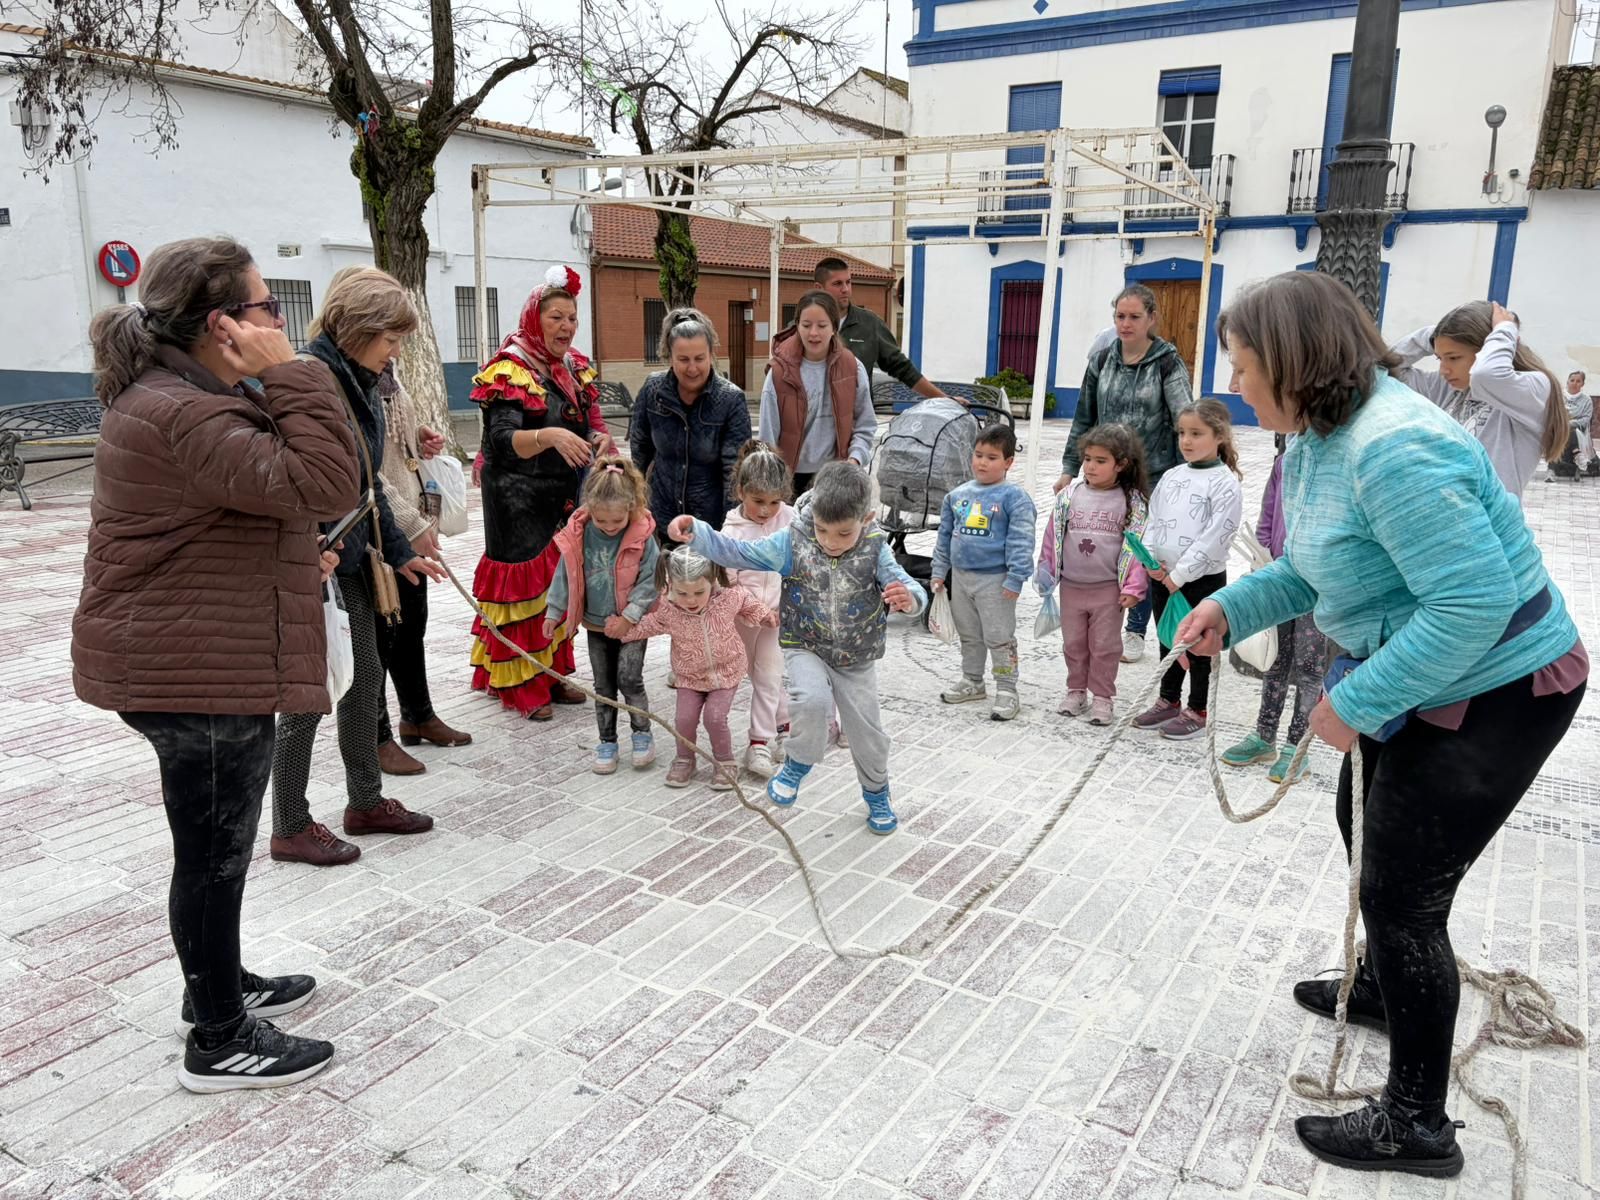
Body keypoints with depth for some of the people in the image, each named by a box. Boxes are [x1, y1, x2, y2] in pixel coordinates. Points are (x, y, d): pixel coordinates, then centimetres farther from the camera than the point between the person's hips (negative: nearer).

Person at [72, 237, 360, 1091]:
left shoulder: (167, 395, 12)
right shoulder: (184, 415, -24)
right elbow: (321, 484, -30)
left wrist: (293, 559, 15)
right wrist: (290, 375, -25)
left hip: (183, 660, 11)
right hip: (202, 673, -11)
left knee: (212, 843, 23)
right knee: (215, 851, 3)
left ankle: (216, 986, 41)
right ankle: (220, 1044, 19)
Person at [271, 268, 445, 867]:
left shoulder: (359, 384, 9)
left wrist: (397, 549, 17)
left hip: (353, 562, 9)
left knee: (365, 678, 16)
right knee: (310, 693, 2)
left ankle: (366, 802, 33)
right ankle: (290, 828, 19)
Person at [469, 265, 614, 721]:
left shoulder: (574, 368, 10)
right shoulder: (510, 371, -14)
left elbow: (585, 429, 13)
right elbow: (503, 441, -27)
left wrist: (598, 439, -10)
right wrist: (549, 436, -44)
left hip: (563, 498, 8)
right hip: (519, 502, -7)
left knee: (560, 581, 12)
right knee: (525, 581, -4)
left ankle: (553, 674, 24)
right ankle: (522, 685, 7)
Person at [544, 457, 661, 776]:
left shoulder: (642, 537, -19)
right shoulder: (577, 535, -11)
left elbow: (649, 581, -15)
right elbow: (565, 576, 1)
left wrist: (629, 616, -19)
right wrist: (553, 613, 5)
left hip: (631, 623, -3)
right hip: (596, 624, 3)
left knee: (629, 678, -9)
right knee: (603, 684, 12)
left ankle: (642, 732, 14)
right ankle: (607, 741, 24)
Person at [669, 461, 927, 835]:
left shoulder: (875, 549, -15)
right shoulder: (792, 543, -16)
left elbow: (910, 588, -21)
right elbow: (736, 553, -15)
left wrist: (909, 598, -46)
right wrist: (695, 531, -31)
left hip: (857, 660, 2)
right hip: (805, 648, -2)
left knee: (868, 733, 12)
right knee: (813, 699, -32)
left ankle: (877, 794, 42)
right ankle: (797, 764, -3)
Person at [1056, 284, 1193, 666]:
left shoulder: (1168, 362, -7)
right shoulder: (1103, 361, 5)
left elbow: (1185, 421, -10)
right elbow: (1084, 419, 11)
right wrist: (1069, 468, 10)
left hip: (1154, 476, -3)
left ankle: (1136, 630, 19)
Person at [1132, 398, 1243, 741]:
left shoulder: (1224, 484, -12)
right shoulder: (1171, 477, 8)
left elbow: (1214, 538, -18)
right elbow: (1153, 520, 9)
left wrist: (1179, 574, -18)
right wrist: (1150, 558, -7)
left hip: (1202, 580, -6)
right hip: (1162, 577, 6)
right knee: (1168, 641, 17)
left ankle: (1197, 711, 19)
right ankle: (1168, 701, 32)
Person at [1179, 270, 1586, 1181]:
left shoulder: (1392, 447, -31)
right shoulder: (1314, 436, 1)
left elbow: (1475, 602, -34)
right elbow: (1320, 566, 11)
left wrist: (1356, 704, -26)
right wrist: (1232, 607, -4)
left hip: (1498, 691, -10)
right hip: (1421, 677, 10)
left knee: (1402, 892, -2)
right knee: (1367, 831, 26)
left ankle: (1416, 1124, 17)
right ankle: (1386, 988, 53)